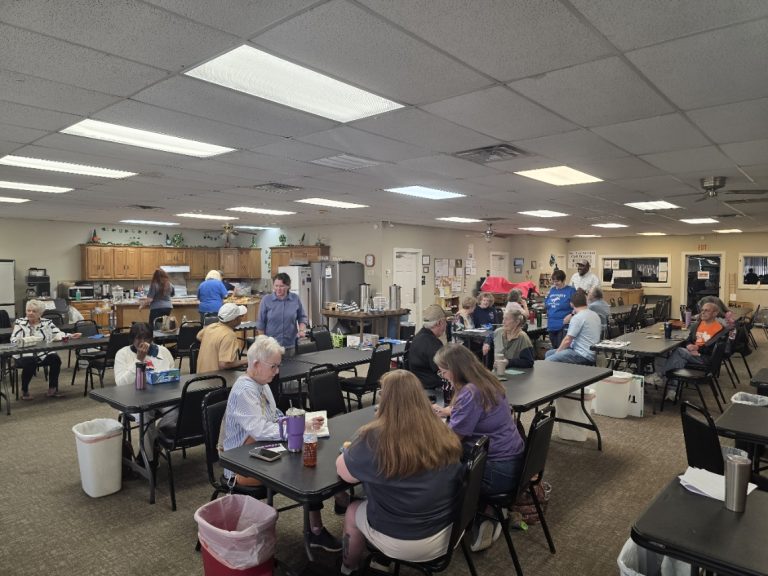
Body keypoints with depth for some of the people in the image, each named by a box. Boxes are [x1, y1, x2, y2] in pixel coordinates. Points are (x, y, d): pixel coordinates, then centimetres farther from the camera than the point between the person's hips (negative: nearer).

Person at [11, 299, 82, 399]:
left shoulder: (47, 322, 10)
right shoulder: (19, 322, 7)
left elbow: (58, 334, 0)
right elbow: (13, 339, -2)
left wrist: (70, 336, -20)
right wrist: (21, 340, -26)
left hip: (43, 354, 2)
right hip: (24, 354, -2)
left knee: (55, 358, -26)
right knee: (30, 363, -33)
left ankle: (53, 389, -11)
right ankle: (24, 391, -8)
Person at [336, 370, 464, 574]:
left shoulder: (375, 438, -23)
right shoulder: (444, 435, -8)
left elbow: (343, 472, -8)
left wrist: (349, 452, 12)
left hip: (400, 543, -5)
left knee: (353, 511, 25)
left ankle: (349, 568, 47)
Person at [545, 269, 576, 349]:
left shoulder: (571, 290, -4)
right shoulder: (552, 290, 12)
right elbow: (546, 304, 17)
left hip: (563, 326, -6)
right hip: (551, 325, 6)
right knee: (554, 349, 15)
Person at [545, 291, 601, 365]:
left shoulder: (577, 317, -16)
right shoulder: (595, 315, 11)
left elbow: (567, 340, -16)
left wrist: (557, 352, 0)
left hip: (583, 355, -10)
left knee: (548, 360, -20)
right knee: (548, 353, 15)